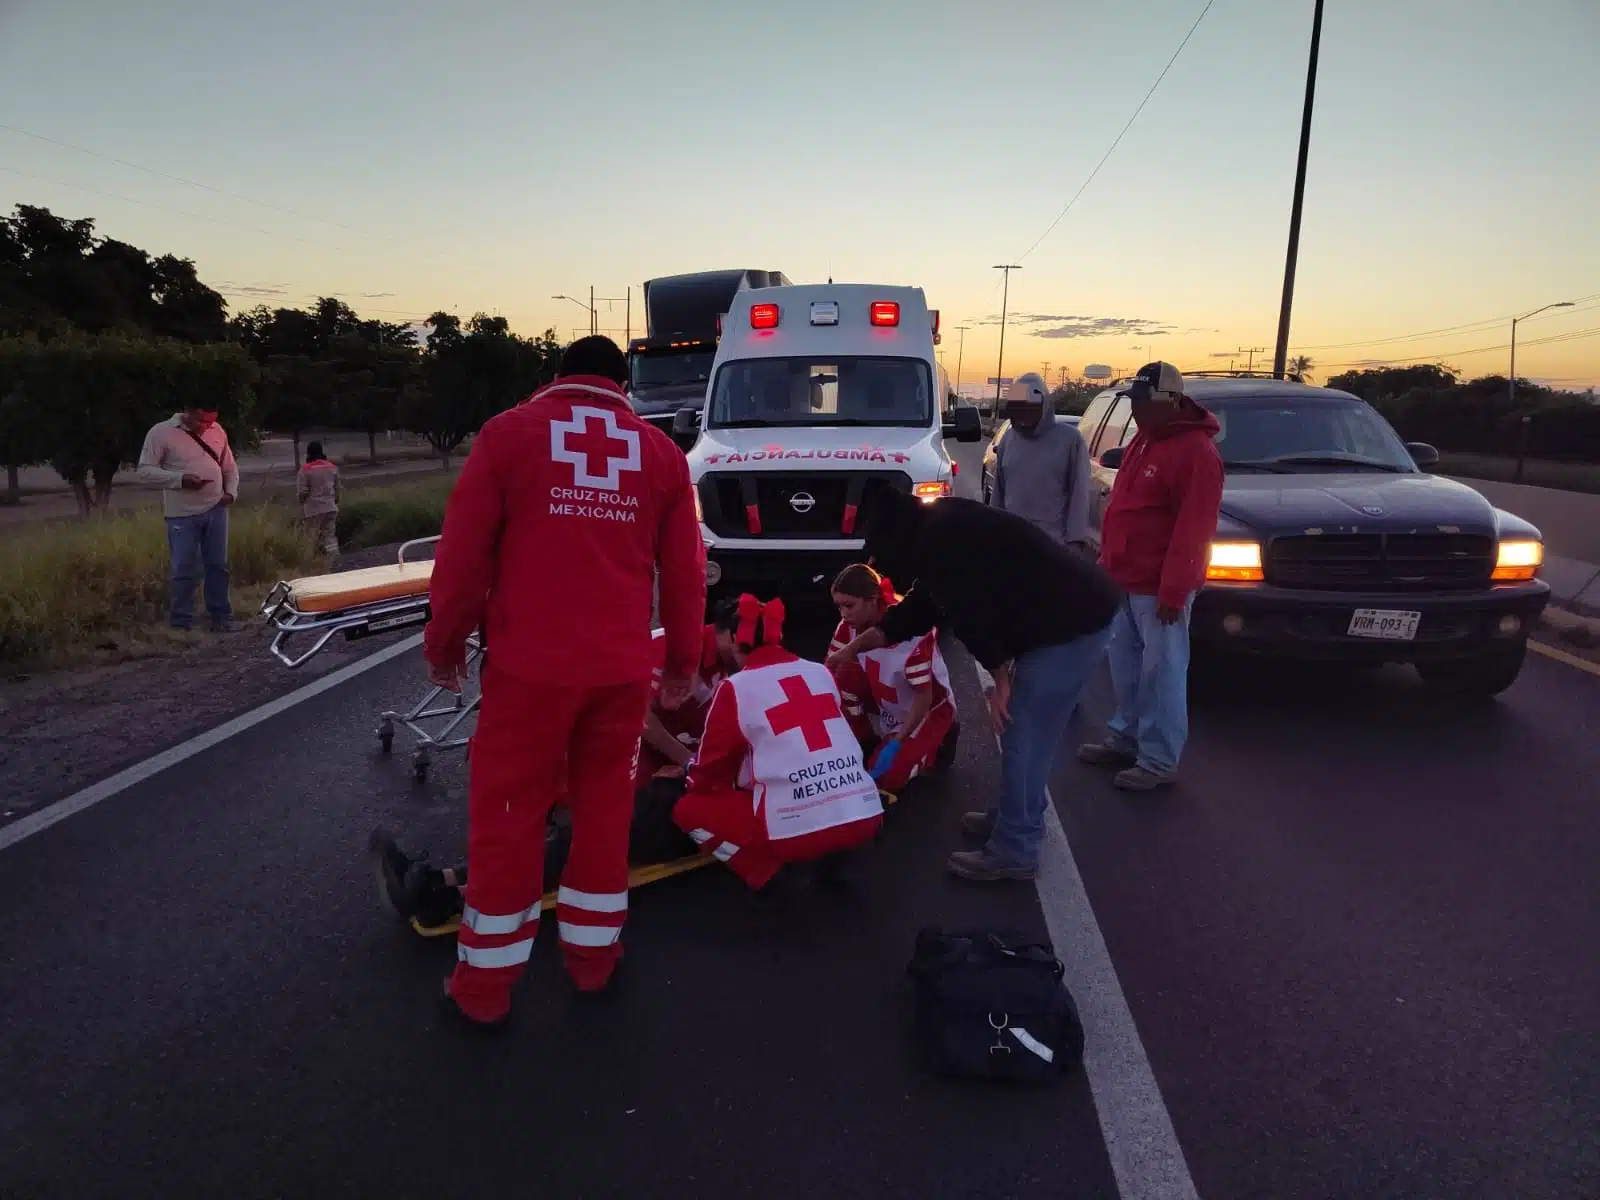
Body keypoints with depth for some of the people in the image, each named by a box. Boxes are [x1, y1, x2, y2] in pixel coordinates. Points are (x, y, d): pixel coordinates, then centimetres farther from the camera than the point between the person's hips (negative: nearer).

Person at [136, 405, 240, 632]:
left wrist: (231, 491, 1)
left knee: (218, 566, 8)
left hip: (216, 510, 4)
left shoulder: (217, 430, 9)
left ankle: (221, 618, 18)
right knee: (184, 570, -1)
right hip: (183, 515, -4)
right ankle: (181, 624, 9)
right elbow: (144, 471, -9)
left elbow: (230, 467, 19)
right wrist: (180, 479, -20)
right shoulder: (161, 433, -6)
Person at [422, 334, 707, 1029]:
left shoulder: (508, 432, 2)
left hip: (530, 663, -2)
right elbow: (685, 571, 9)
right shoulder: (661, 451, 8)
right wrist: (683, 660, 20)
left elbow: (462, 552, -1)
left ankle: (485, 985, 19)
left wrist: (444, 641, 11)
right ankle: (592, 958, 28)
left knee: (507, 817, 8)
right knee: (604, 808, 17)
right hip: (621, 666, 2)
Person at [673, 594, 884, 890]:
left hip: (796, 830, -5)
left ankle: (771, 871, 0)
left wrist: (690, 780, 36)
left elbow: (709, 771, 11)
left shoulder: (735, 688, 1)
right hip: (866, 817, 5)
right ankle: (831, 854, 13)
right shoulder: (822, 673, 14)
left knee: (688, 809, 16)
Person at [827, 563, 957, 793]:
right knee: (846, 675, -24)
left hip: (928, 710, -5)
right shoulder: (850, 625, -15)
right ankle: (863, 745, -2)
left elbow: (924, 698, -27)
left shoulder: (912, 630, -33)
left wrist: (896, 743, -29)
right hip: (886, 707, 5)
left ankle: (935, 746, 9)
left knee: (885, 779, -20)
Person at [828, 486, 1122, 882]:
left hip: (1070, 622, -10)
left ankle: (1014, 851, 10)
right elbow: (917, 609, 23)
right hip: (1071, 614, 10)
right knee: (1026, 733, 20)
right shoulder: (940, 533, 16)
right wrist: (853, 648, 27)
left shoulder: (939, 539, -17)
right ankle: (1015, 818, 35)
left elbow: (973, 615, -20)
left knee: (1023, 738, -2)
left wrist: (1000, 678, -7)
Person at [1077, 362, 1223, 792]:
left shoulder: (1195, 452, -16)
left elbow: (1192, 530, -21)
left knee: (1161, 672, -1)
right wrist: (1108, 560, 17)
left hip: (1158, 587, -9)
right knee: (1126, 666, 17)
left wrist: (1173, 592, -22)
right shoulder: (1142, 441, 14)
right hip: (1126, 580, 9)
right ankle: (1125, 737, 31)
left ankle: (1159, 760, 7)